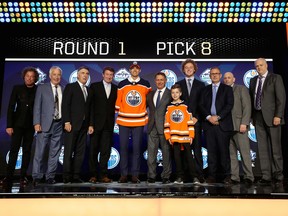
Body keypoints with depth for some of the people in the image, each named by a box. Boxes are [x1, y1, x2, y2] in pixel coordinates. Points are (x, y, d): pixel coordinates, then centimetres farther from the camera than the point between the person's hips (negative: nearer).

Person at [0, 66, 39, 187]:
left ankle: (23, 176, 11)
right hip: (18, 123, 0)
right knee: (14, 149, -3)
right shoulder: (17, 88, 2)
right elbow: (11, 107, 0)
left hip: (30, 125, 0)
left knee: (27, 150, 5)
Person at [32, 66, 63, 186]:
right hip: (45, 124, -2)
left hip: (59, 124, 3)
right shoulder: (42, 88, 5)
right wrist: (37, 123, -8)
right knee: (40, 151, -2)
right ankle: (37, 176, 8)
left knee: (55, 152, 6)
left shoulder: (64, 90, 11)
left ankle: (50, 176, 15)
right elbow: (37, 107, 0)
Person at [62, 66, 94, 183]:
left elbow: (90, 109, 16)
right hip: (72, 125, -5)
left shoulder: (89, 90, 18)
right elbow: (65, 105, -6)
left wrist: (91, 124, 8)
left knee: (80, 152, 3)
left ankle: (76, 176, 8)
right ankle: (67, 176, 5)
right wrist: (66, 122, -14)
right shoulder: (70, 87, 2)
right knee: (69, 152, -1)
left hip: (84, 125, 5)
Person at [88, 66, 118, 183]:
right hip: (96, 123, -1)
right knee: (93, 149, 4)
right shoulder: (94, 86, 5)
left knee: (106, 150, 3)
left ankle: (103, 174, 9)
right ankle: (93, 174, 12)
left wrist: (113, 120, -4)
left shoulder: (116, 88, 10)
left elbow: (116, 105, 8)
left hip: (108, 124, 1)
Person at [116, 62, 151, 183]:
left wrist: (146, 116, 17)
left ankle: (135, 175, 9)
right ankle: (123, 175, 10)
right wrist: (117, 115, 8)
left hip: (139, 121, 0)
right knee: (123, 148, 2)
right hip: (123, 121, 0)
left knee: (137, 148, 1)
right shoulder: (122, 84, 5)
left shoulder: (146, 84, 6)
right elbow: (118, 101, 8)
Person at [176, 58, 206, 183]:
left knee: (197, 147, -1)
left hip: (196, 120, 0)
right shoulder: (178, 84, 12)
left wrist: (197, 117, -3)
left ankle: (199, 174, 6)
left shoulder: (200, 85, 11)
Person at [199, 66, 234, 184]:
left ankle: (226, 175, 5)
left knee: (224, 150, -3)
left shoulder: (227, 89, 9)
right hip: (208, 123, 2)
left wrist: (218, 117, -12)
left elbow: (229, 105, -2)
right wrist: (208, 117, -8)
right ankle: (212, 175, 7)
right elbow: (201, 105, 8)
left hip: (223, 124, -2)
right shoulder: (205, 89, 17)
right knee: (211, 150, 2)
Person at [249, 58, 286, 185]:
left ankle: (278, 175, 13)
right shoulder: (253, 80, 15)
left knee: (275, 147, 0)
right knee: (262, 147, 4)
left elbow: (281, 98, -6)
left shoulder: (275, 78, 1)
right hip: (258, 117, 4)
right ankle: (266, 176, 10)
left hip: (271, 117, -4)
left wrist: (278, 116, -14)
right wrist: (252, 116, 7)